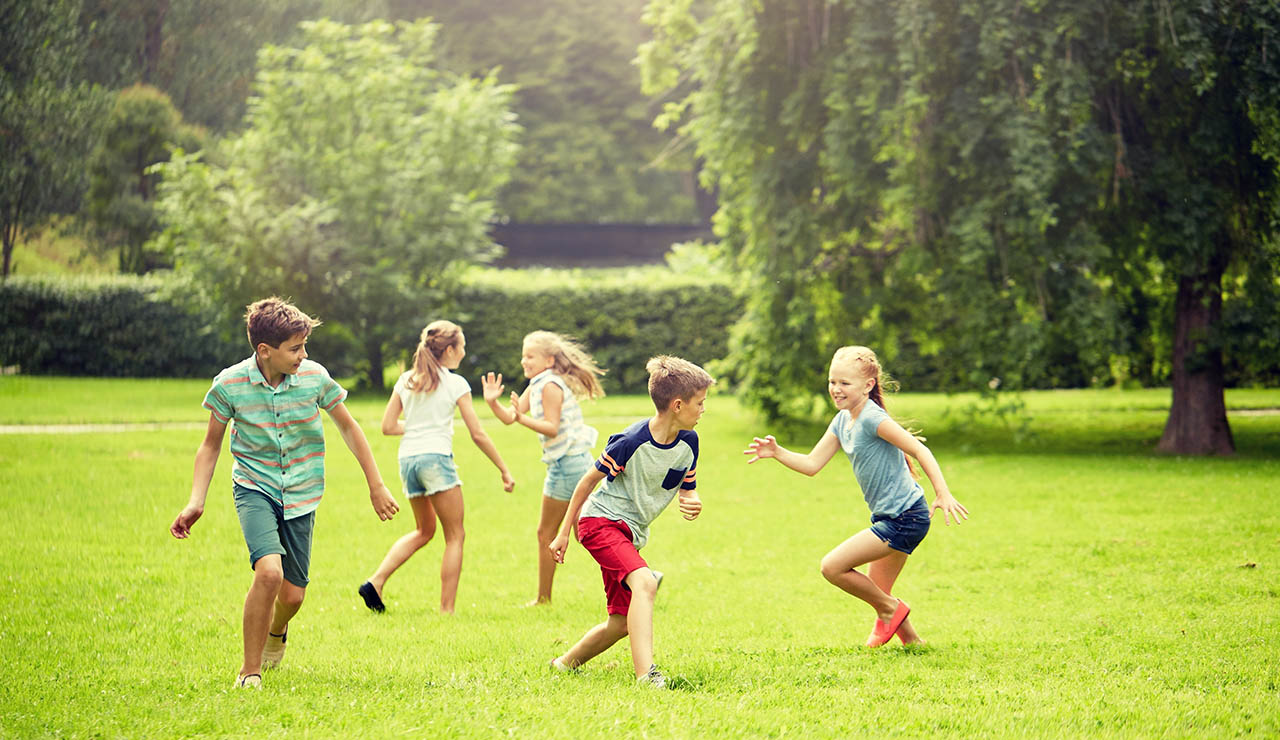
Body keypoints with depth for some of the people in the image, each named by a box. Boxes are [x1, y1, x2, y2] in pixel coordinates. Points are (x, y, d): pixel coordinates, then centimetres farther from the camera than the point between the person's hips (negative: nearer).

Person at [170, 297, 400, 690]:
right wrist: (195, 502, -8)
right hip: (254, 488, -2)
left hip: (301, 495, 2)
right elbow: (211, 445, 2)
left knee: (293, 595, 3)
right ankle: (250, 671, -10)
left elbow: (348, 428, 6)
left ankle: (276, 630, 43)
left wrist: (376, 485, 8)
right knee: (269, 571, -27)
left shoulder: (314, 377, -9)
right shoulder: (229, 384, -12)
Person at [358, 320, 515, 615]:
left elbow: (388, 426, 9)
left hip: (407, 458, 6)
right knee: (455, 536, 4)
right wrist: (504, 470, 4)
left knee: (424, 530, 22)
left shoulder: (406, 380, 10)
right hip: (436, 457, -6)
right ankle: (447, 609, 0)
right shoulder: (455, 383, -2)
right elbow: (477, 434, -3)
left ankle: (376, 582, 6)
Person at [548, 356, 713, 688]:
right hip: (601, 520, -8)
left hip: (632, 534, 8)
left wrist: (693, 504, -14)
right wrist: (564, 532, -2)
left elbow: (688, 490, 12)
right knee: (644, 582, -32)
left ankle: (565, 663, 29)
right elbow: (588, 482, -8)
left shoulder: (688, 442, -3)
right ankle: (645, 674, -41)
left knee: (622, 622, 7)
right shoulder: (631, 442, -21)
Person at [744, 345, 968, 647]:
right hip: (889, 518, 10)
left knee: (832, 566, -11)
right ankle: (912, 641, 30)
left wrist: (943, 494, -30)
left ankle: (889, 609, 6)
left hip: (906, 519, -10)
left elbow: (920, 450, -22)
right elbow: (811, 464, 11)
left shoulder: (872, 418, -17)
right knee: (876, 591, 18)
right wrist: (777, 453, -5)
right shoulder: (842, 421, 10)